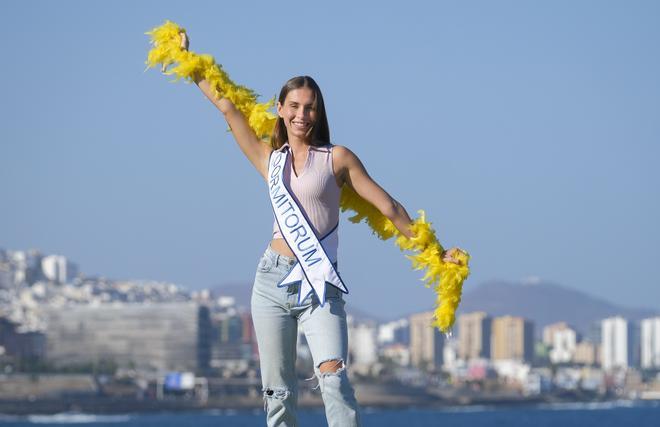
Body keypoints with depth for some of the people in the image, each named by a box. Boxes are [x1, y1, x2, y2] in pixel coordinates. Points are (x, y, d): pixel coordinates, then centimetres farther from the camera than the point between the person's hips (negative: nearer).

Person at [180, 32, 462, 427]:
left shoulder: (337, 158, 4)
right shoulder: (269, 158, 12)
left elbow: (388, 207, 6)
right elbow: (228, 107, 18)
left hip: (320, 287, -3)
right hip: (274, 280, 3)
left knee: (333, 378, -21)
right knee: (278, 390, 3)